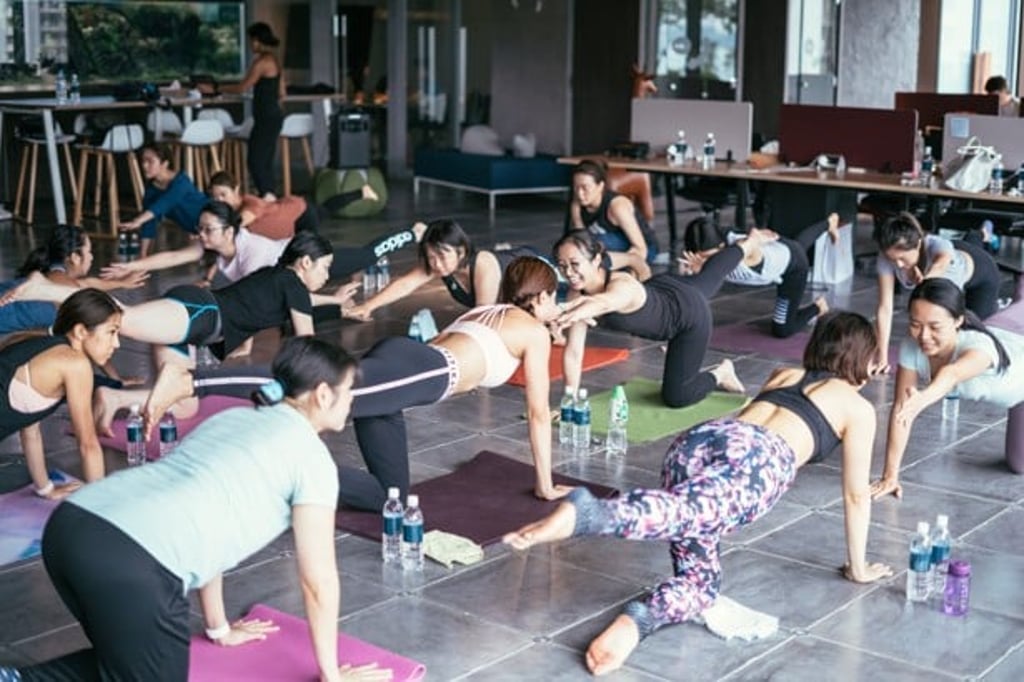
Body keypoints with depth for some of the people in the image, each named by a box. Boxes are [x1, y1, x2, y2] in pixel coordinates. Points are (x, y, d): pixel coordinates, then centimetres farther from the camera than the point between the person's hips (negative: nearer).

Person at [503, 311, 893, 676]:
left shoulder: (783, 375, 40)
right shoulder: (859, 408, 26)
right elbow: (856, 496, 31)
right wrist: (858, 567, 43)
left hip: (699, 439, 6)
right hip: (758, 457, -6)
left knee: (699, 576, 2)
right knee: (685, 510, -32)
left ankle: (634, 623, -29)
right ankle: (583, 512, -61)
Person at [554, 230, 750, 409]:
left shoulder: (623, 286, -46)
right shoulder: (577, 294, -28)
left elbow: (602, 303, -73)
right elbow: (573, 352, -27)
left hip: (690, 314, -6)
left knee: (675, 396, -2)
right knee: (706, 276, 37)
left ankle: (720, 374, 27)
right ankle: (750, 241, 65)